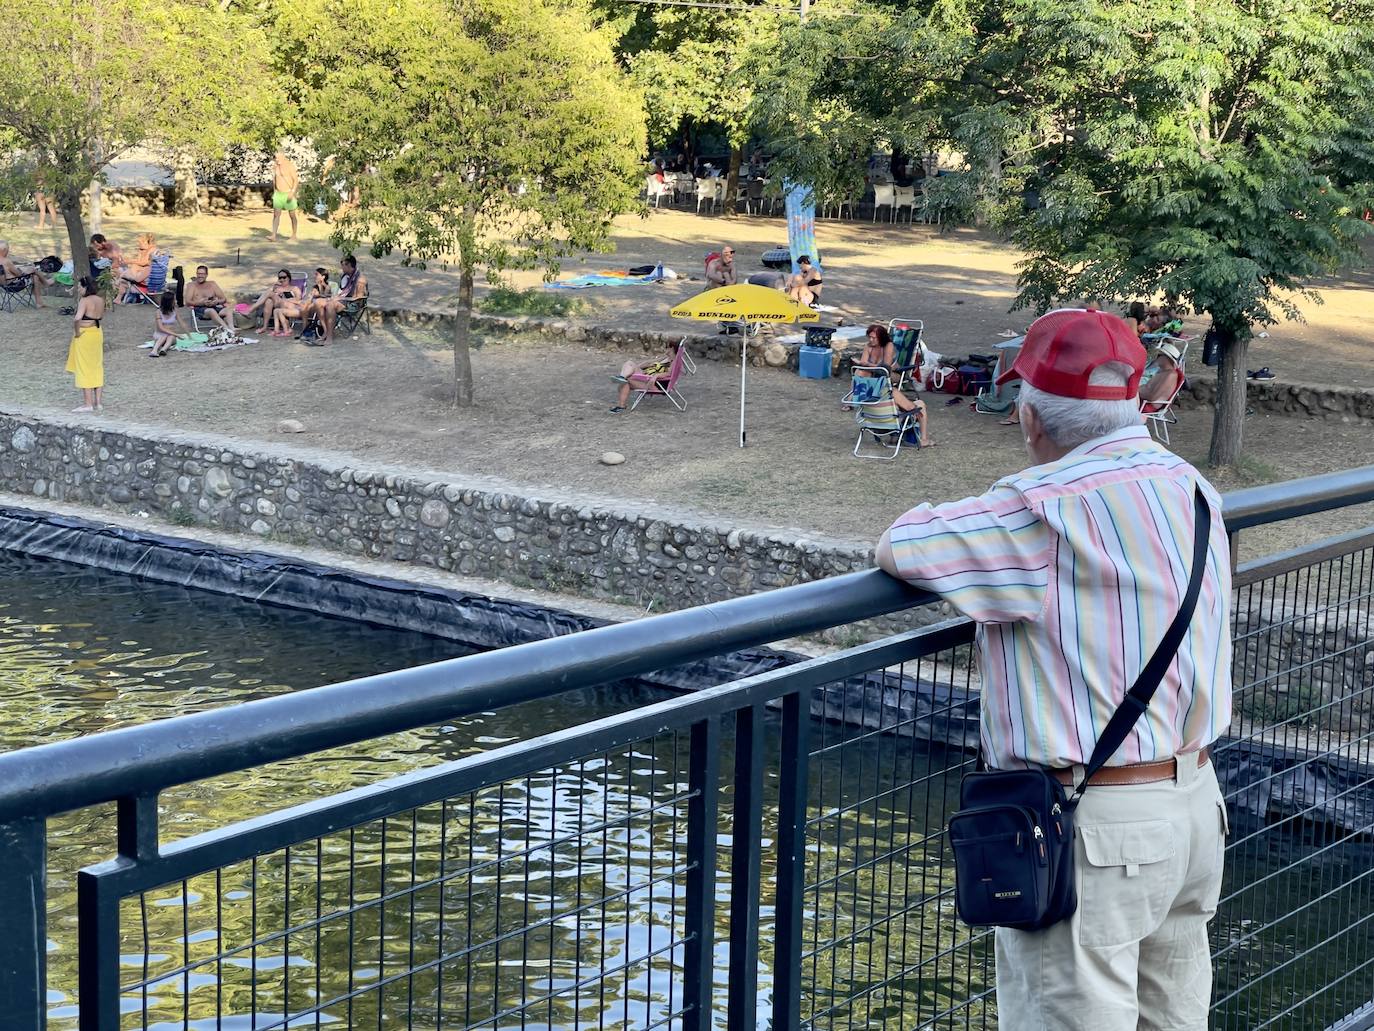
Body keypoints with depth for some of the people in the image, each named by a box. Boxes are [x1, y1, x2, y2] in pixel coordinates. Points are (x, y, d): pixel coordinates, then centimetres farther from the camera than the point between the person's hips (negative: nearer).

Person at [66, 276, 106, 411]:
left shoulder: (84, 301, -20)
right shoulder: (100, 300, 3)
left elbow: (77, 318, -34)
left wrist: (76, 331, -21)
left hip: (84, 335, -8)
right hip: (97, 333, 8)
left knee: (84, 370, 1)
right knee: (97, 368, 14)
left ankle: (88, 404, 3)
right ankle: (99, 402, 16)